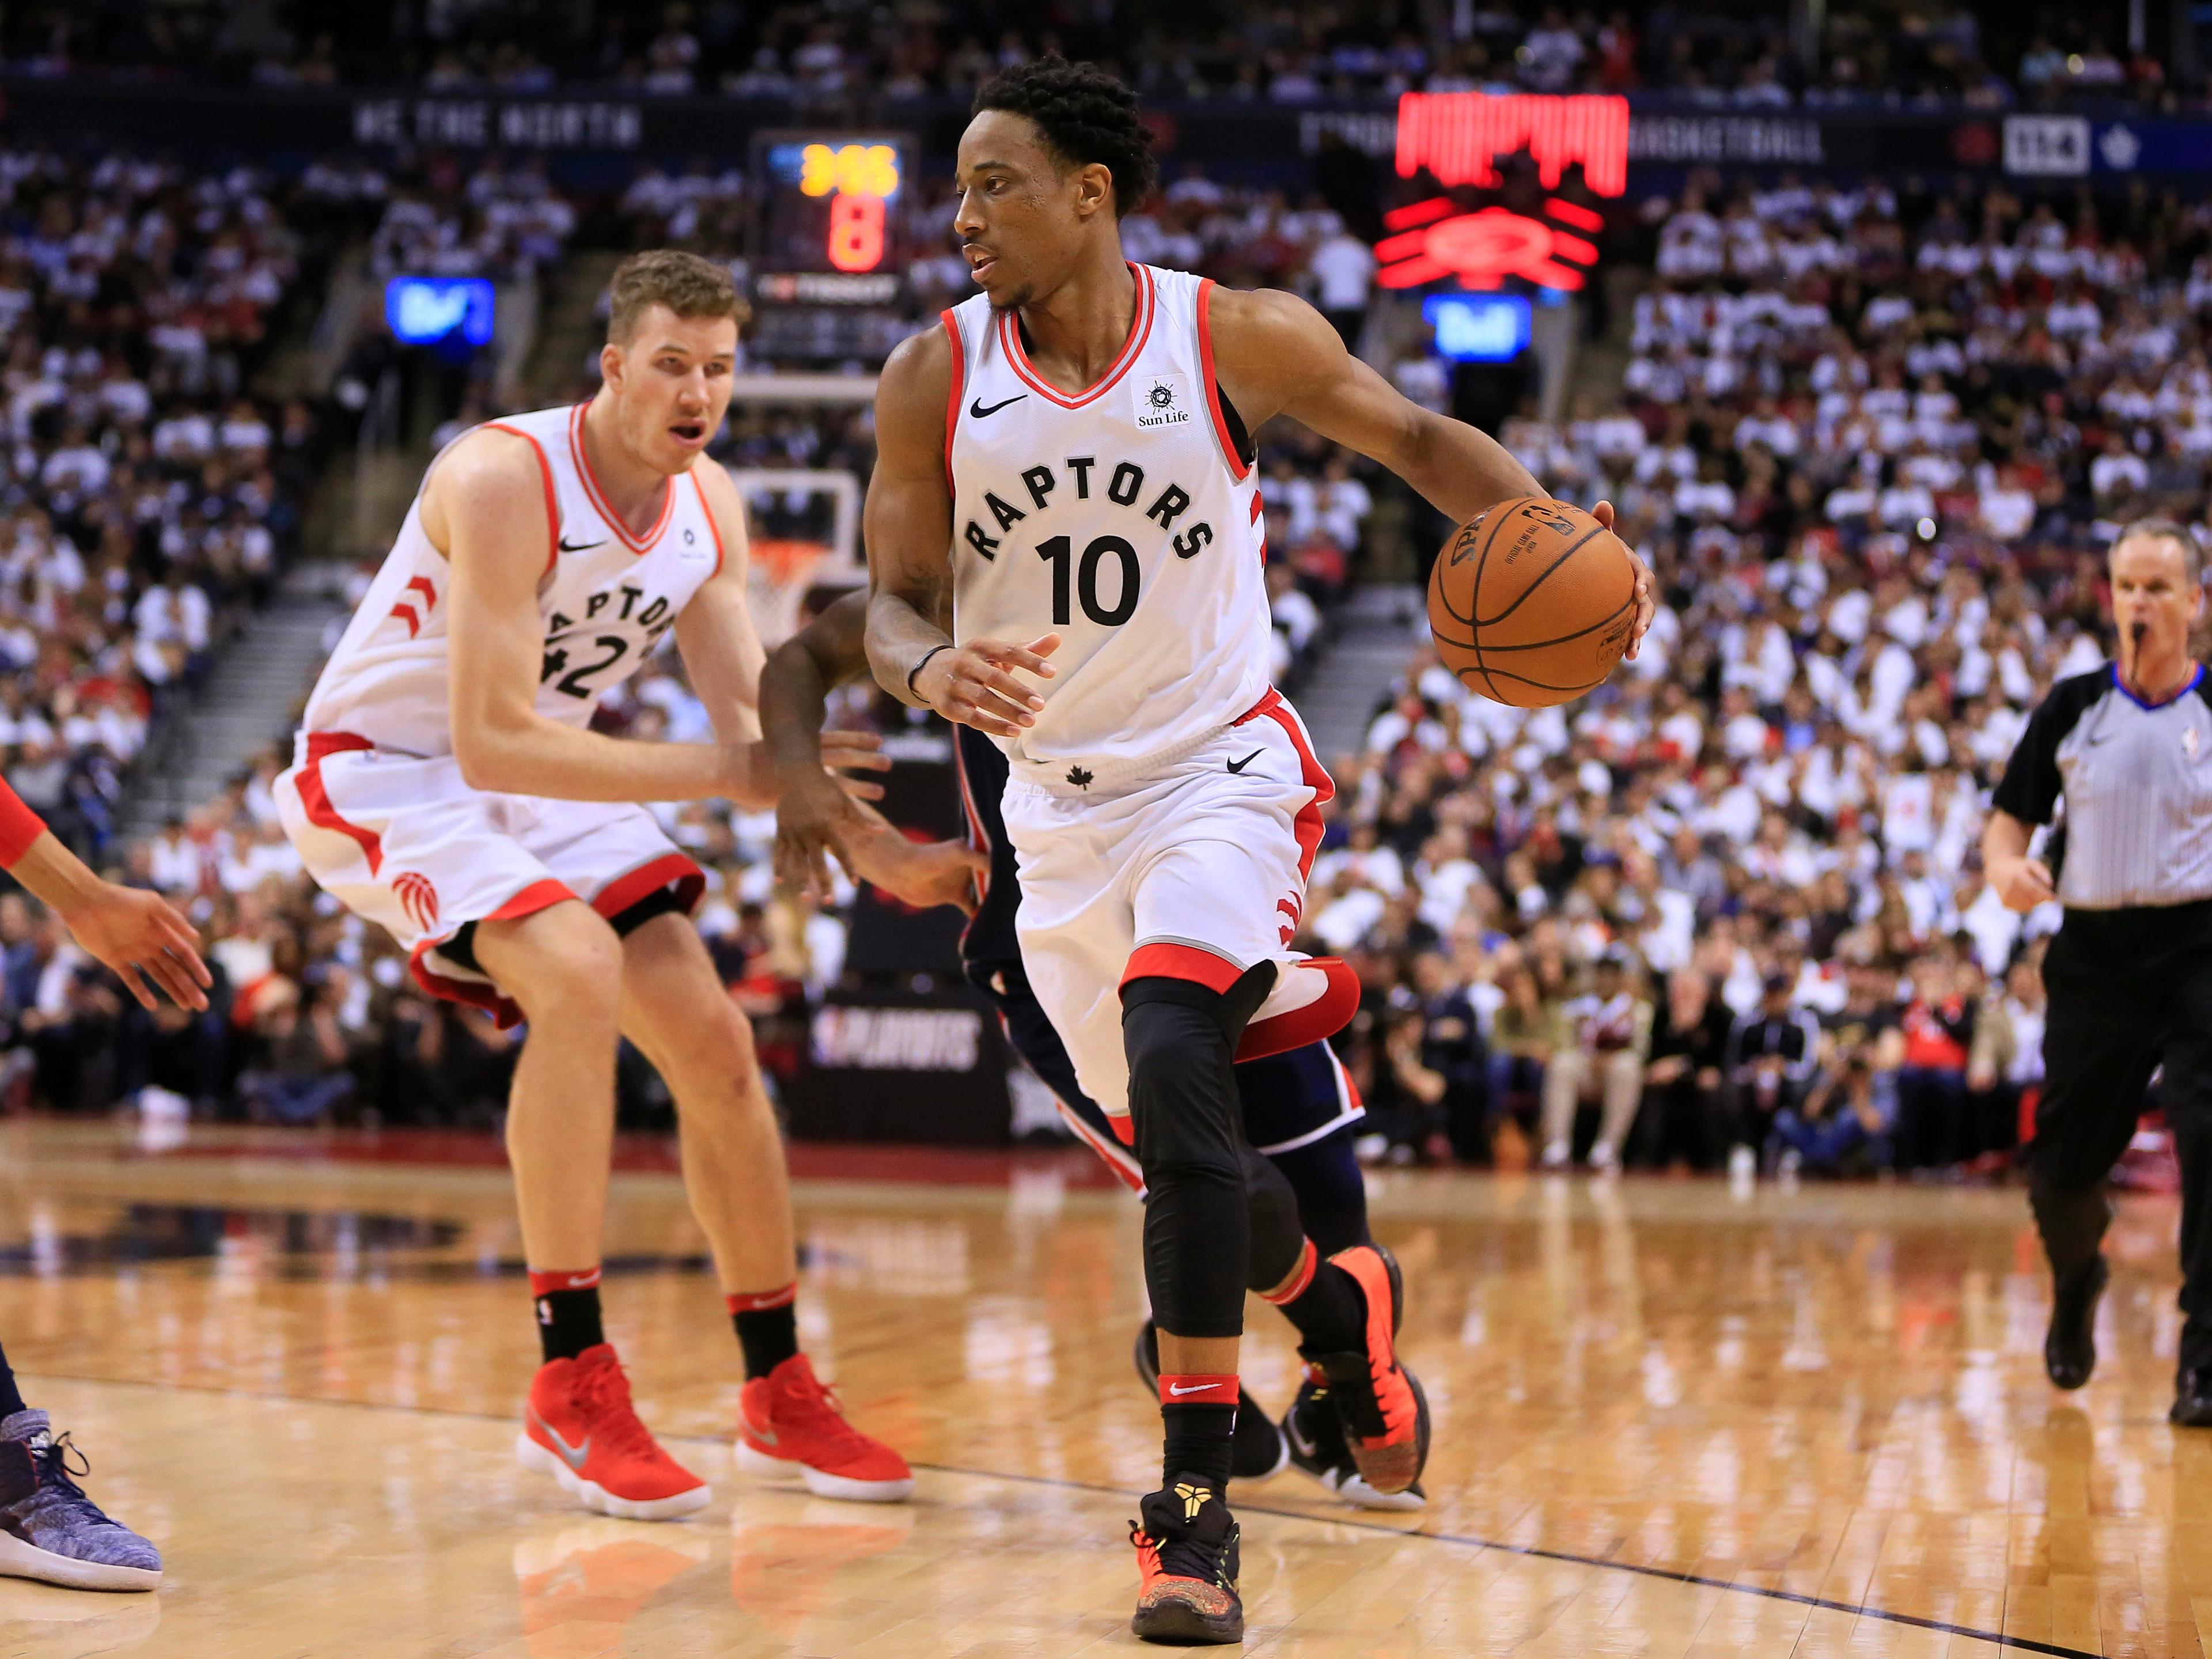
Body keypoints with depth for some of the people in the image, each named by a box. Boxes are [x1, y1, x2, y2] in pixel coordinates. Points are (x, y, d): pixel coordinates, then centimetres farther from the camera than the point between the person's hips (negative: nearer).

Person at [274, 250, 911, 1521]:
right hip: (384, 773, -8)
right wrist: (718, 774, -38)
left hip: (542, 776, 8)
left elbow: (753, 729, -3)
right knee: (579, 981, -30)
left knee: (713, 1041, 1)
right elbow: (490, 743, -34)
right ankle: (573, 1392, -23)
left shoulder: (711, 507, -5)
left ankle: (781, 1396, 16)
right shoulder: (506, 480, -29)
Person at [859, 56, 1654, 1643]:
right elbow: (896, 605, -3)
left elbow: (1411, 435, 2)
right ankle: (1344, 1294, 46)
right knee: (1173, 1144, 12)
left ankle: (1196, 1504, -25)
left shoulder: (1235, 337, -12)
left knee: (1171, 1062, -28)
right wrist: (934, 671, -27)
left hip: (1220, 768, -4)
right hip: (1061, 804, 4)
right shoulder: (934, 379, -6)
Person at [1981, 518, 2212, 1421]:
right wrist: (2008, 868, -13)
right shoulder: (2073, 707, 5)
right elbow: (2009, 819, 9)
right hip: (2094, 950, 2)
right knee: (2061, 1167, 6)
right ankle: (2077, 1280, 42)